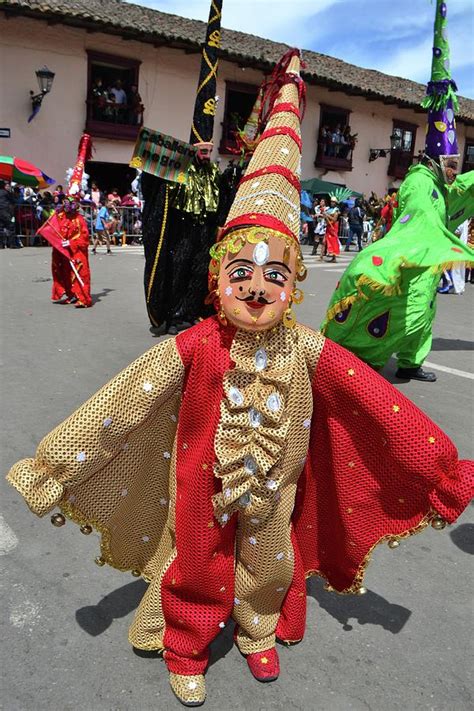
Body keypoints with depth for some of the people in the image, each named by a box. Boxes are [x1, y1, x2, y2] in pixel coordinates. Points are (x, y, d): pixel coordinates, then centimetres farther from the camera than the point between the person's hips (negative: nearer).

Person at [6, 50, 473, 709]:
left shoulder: (307, 350, -20)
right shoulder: (195, 347, -25)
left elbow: (380, 405, -14)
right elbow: (121, 404, -22)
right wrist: (58, 464, -17)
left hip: (274, 485, 2)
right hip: (203, 486, -2)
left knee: (269, 563, 24)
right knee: (196, 566, 19)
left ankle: (258, 635, 57)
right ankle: (185, 652, 49)